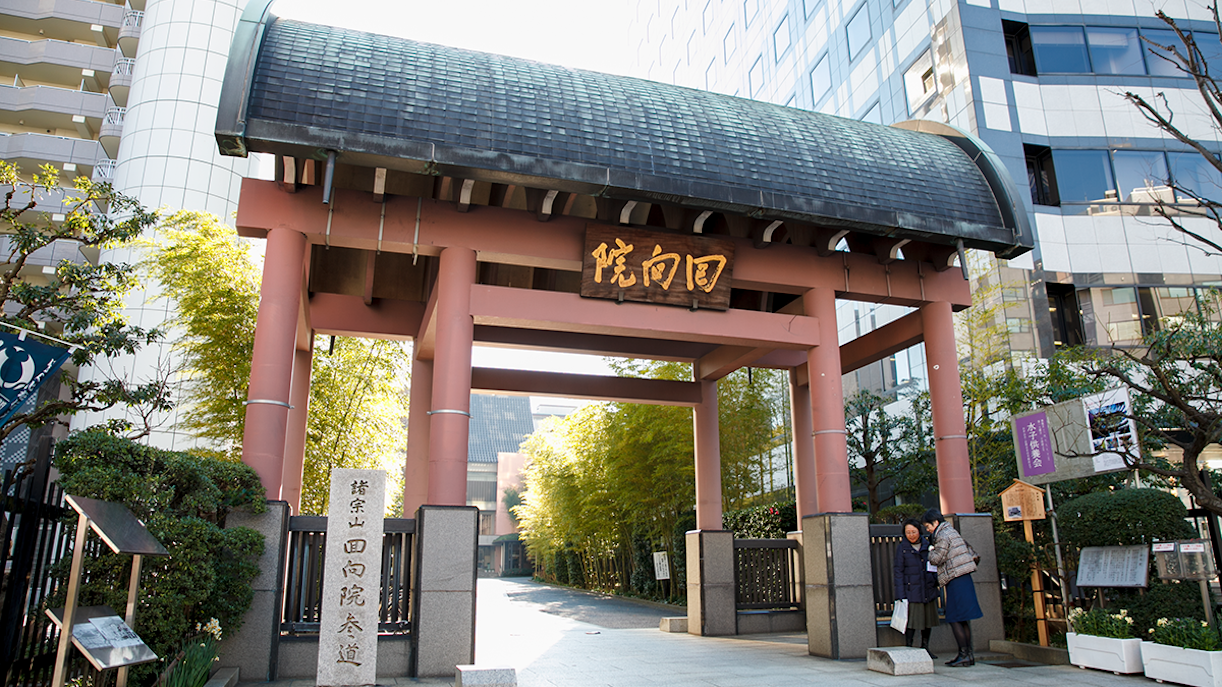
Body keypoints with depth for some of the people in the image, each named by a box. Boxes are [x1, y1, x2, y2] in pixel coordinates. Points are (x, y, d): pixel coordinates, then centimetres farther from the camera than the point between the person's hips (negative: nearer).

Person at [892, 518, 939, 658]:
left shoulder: (926, 545, 7)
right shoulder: (902, 548, -4)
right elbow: (899, 572, -5)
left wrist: (936, 581, 3)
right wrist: (900, 595, -10)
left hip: (928, 589, 5)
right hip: (912, 590, -4)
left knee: (928, 618, 11)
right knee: (912, 620, -6)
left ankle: (925, 648, 24)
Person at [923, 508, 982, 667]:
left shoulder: (943, 536, -12)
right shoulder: (950, 531, 17)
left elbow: (937, 559, -13)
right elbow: (971, 553, 22)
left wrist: (931, 550, 3)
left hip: (956, 580, -10)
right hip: (963, 577, 10)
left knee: (954, 619, -7)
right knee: (963, 619, 11)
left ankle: (964, 654, -7)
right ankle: (969, 654, 14)